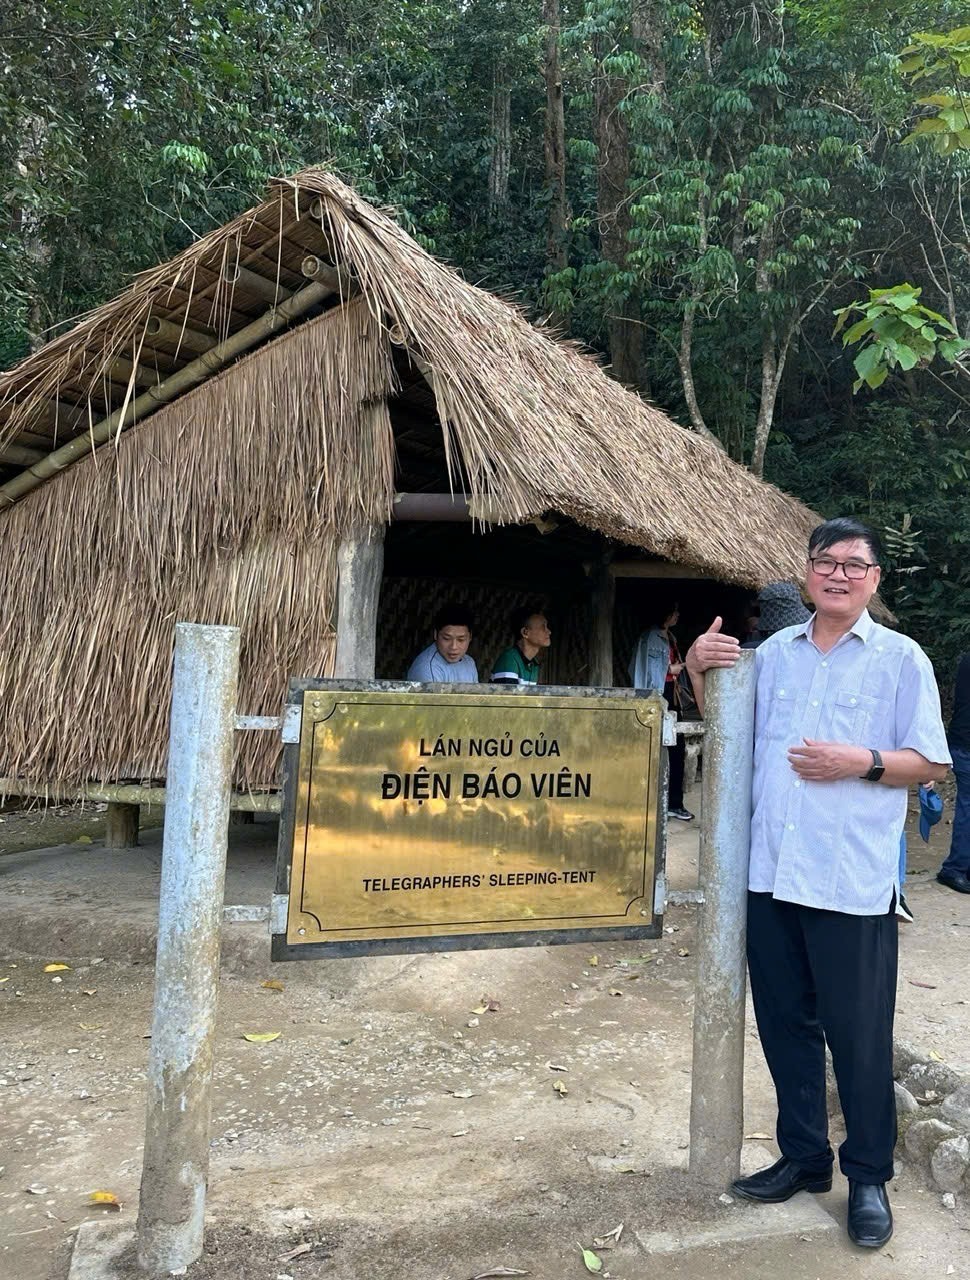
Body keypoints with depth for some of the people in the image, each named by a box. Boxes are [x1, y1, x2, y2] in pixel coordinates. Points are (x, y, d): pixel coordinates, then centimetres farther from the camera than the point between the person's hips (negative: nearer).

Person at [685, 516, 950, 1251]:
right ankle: (804, 1157, 32)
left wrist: (862, 762, -17)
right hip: (771, 874, 4)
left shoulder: (901, 659, -1)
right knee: (786, 1024, 14)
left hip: (854, 883, -4)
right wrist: (701, 675, 4)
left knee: (860, 1036, 5)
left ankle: (869, 1178, 25)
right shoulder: (774, 652, 11)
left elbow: (932, 762, -1)